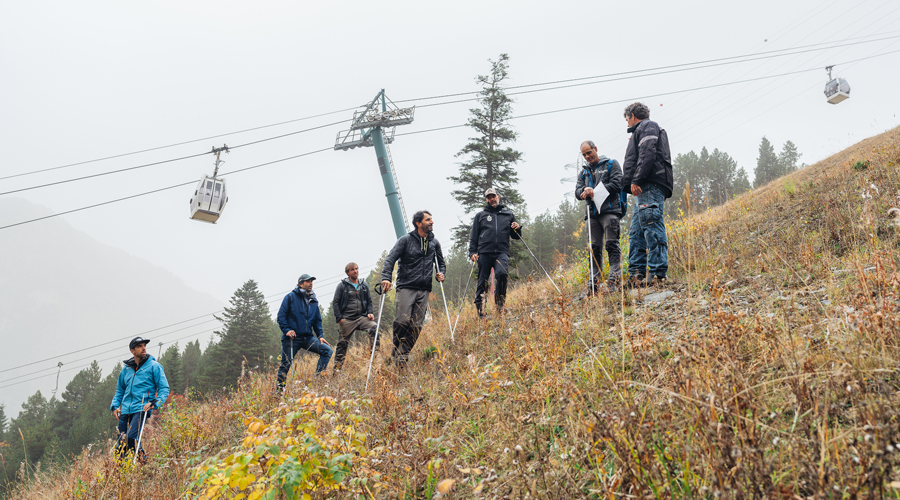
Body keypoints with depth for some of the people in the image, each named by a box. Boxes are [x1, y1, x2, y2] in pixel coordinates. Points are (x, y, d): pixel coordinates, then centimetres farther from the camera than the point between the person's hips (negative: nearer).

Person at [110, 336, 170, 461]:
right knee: (120, 444, 0)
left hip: (142, 409, -5)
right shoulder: (126, 369, 17)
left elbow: (164, 388, 1)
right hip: (125, 411, 5)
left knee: (130, 437, -24)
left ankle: (141, 459, -2)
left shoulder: (154, 366, 4)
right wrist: (114, 406, 11)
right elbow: (119, 391, 29)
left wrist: (154, 403, -14)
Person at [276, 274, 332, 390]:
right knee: (286, 363, -2)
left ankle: (319, 376, -10)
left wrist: (320, 336, 8)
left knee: (327, 350, -13)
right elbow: (281, 315, -3)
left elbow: (318, 320, 20)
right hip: (292, 338, -4)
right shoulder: (291, 297, 1)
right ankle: (279, 388, 13)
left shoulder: (313, 301, 16)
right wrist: (286, 330, -15)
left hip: (308, 338, 5)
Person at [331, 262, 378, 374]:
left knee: (374, 328, -24)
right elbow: (335, 303, 2)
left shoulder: (364, 285, 14)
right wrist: (339, 318, -7)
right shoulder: (342, 285, 4)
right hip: (347, 319, -2)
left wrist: (369, 313, 2)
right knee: (343, 343, -1)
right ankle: (337, 367, 10)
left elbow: (369, 301, 20)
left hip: (361, 317, 3)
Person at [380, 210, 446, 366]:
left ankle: (404, 353, 5)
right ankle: (396, 350, 3)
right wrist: (386, 277, -22)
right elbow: (390, 259, -6)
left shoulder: (434, 242, 15)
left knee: (417, 325, -5)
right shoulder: (405, 240, 1)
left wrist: (441, 273, 6)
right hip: (406, 287, -4)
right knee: (402, 320, -16)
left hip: (424, 290, 4)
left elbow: (441, 263, 28)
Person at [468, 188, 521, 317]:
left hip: (502, 252, 0)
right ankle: (479, 308, 9)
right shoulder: (480, 215, 18)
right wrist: (472, 252, 3)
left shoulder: (508, 215, 20)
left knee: (502, 273, -27)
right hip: (484, 252, 0)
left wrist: (517, 229, 2)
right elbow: (473, 237, 16)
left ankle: (499, 299, -5)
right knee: (483, 281, -2)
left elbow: (516, 237, 24)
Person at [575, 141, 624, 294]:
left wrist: (595, 192, -10)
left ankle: (614, 281, -16)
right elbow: (577, 191, 13)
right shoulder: (584, 172, 22)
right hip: (592, 213, 5)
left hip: (609, 211, -5)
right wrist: (584, 191, -12)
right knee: (595, 248, 3)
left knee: (612, 245, -11)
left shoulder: (611, 164, 7)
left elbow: (616, 185, -5)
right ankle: (593, 283, 2)